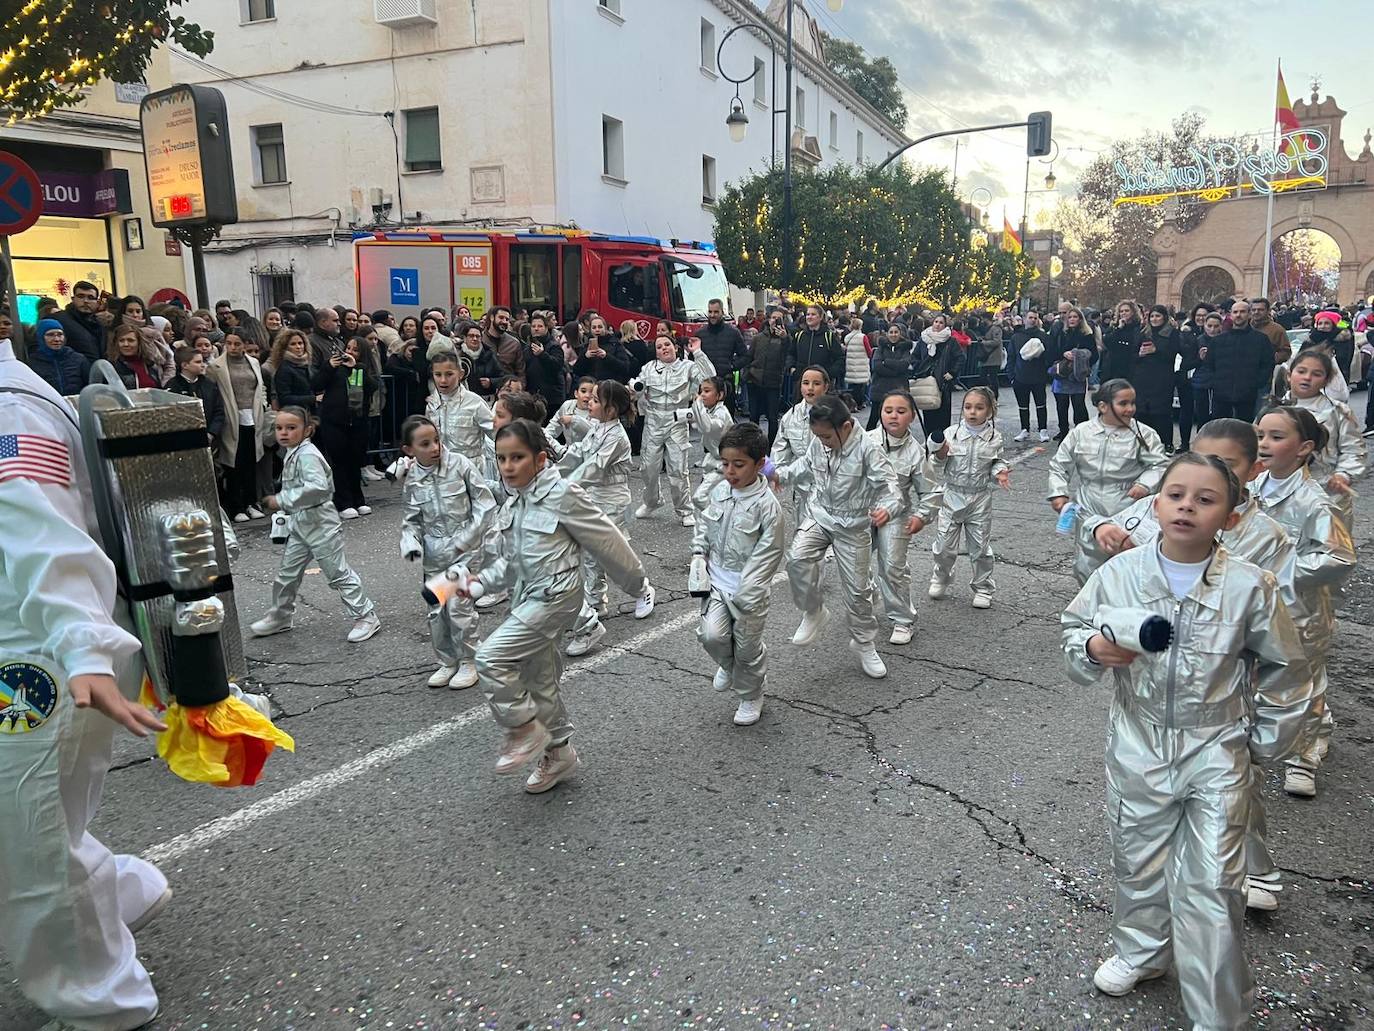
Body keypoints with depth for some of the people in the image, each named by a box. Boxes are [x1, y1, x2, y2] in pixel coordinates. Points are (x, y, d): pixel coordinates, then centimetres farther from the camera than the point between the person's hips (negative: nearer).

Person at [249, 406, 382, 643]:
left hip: (320, 524, -9)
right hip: (300, 525, 9)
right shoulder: (291, 454, 10)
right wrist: (281, 502, 13)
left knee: (338, 573, -3)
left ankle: (366, 617, 5)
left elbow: (318, 487, -35)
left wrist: (283, 500, -31)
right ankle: (280, 616, 34)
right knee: (287, 572, 17)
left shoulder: (306, 455, -20)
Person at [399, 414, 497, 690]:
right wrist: (411, 542, -12)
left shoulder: (459, 464, -12)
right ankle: (447, 662, 28)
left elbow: (485, 504, -9)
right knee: (436, 610, 10)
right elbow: (412, 518, 8)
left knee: (459, 605, -6)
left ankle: (468, 662, 13)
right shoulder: (413, 479, -2)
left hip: (465, 549, -4)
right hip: (434, 553, 4)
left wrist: (464, 539, -13)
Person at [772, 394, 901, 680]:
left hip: (853, 526, -3)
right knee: (798, 558, -25)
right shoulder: (818, 443, -6)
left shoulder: (867, 449, -21)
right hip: (818, 516, 3)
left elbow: (888, 484, -22)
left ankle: (864, 644, 27)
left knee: (857, 589, 5)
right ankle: (813, 613, -1)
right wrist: (780, 475, 1)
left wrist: (887, 508, -42)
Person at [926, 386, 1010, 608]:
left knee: (980, 547, 8)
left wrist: (999, 473, -13)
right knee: (944, 545, 8)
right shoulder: (951, 434, -7)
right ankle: (940, 578, 34)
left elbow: (997, 463, 8)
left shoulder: (994, 438, -5)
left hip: (980, 499, 0)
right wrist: (939, 456, -21)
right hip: (952, 496, 0)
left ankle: (983, 588, 25)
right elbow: (939, 469, -1)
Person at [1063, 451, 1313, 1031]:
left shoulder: (1250, 586, -12)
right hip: (1138, 746, 2)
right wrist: (1094, 648, -20)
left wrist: (1266, 742, 4)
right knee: (1138, 859, 20)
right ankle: (1141, 951, 46)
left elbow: (1284, 670, 1)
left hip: (1216, 753, -2)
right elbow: (1073, 629, 2)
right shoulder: (1120, 573, -9)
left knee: (1212, 885, 3)